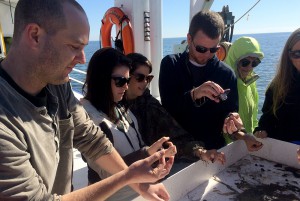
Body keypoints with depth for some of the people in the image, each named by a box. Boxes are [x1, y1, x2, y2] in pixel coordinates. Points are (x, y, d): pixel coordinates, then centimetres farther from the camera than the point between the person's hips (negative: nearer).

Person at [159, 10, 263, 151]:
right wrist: (194, 94, -28)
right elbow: (167, 107, -12)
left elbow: (231, 111, 2)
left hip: (214, 147, 4)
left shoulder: (226, 74, 1)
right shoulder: (170, 64, -2)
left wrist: (231, 121, -20)